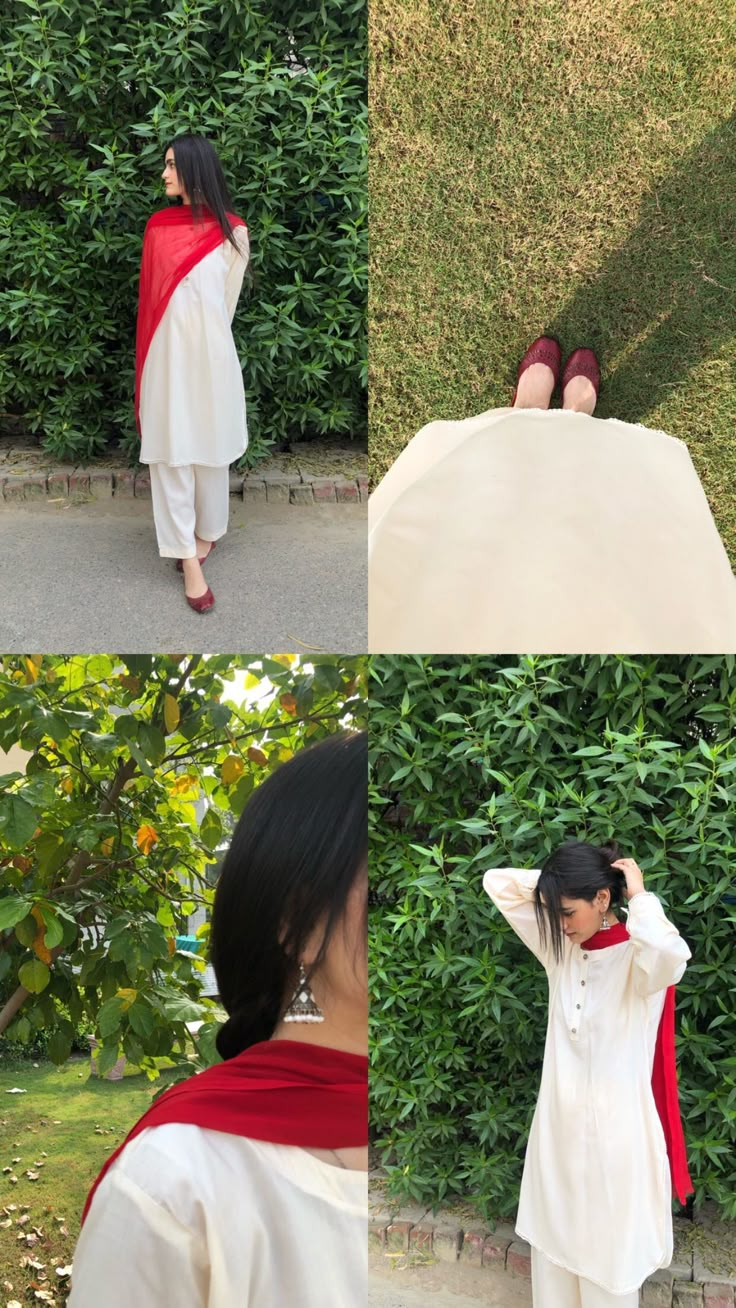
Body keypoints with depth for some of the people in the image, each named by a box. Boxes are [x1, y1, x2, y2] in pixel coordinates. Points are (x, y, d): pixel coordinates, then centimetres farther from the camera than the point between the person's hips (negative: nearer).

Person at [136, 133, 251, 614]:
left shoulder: (232, 232, -4)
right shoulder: (158, 226, 4)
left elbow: (227, 302, 6)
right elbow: (151, 294, 9)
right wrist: (157, 347, 7)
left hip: (210, 351, -2)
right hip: (166, 352, 2)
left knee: (209, 447, 9)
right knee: (170, 452, -2)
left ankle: (207, 532, 30)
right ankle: (190, 559, 1)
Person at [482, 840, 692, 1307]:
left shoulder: (639, 958, -17)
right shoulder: (562, 948, 1)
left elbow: (671, 954, -44)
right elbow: (498, 883, 6)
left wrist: (640, 895, -27)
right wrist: (556, 882, -5)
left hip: (613, 1129, -6)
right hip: (559, 1123, 6)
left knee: (609, 1254, 8)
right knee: (553, 1244, 17)